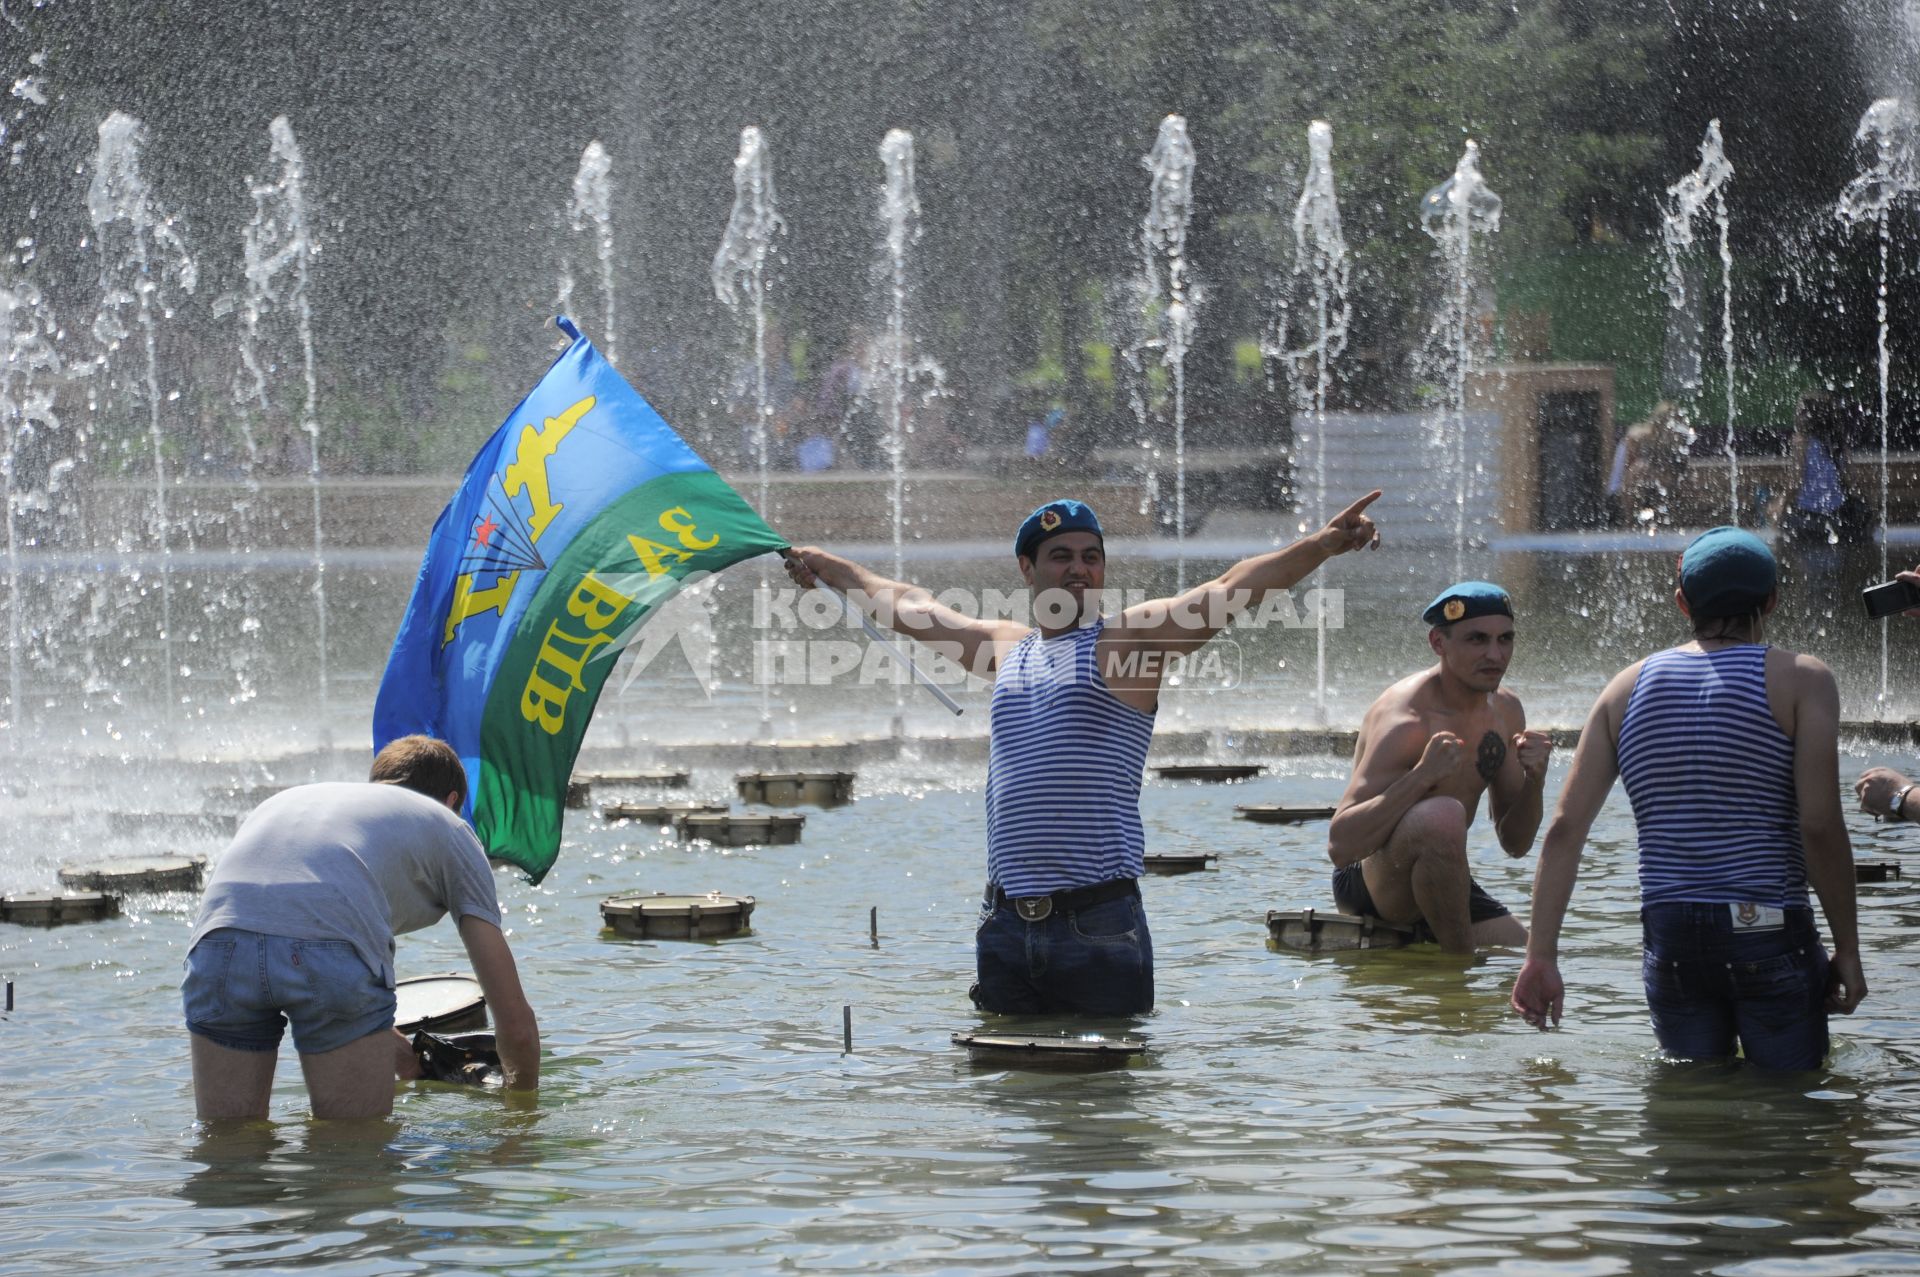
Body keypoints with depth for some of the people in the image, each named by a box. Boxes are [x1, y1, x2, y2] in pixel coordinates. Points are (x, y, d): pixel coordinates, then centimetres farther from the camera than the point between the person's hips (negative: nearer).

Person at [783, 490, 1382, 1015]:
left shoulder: (1128, 640, 1)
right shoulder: (1004, 648, 18)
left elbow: (1230, 590, -13)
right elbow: (906, 606, 34)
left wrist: (1322, 545, -26)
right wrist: (827, 566, 46)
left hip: (1098, 923, -5)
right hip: (1006, 926, 5)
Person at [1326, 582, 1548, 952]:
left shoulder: (1505, 710, 4)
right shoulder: (1404, 718, -23)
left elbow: (1514, 844, 9)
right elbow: (1340, 846, -31)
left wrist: (1534, 782, -11)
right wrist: (1422, 776, -40)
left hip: (1431, 879, 8)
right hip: (1368, 881, -8)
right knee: (1443, 815, -37)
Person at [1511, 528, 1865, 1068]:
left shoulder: (1627, 687, 10)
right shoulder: (1801, 679, -2)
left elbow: (1565, 827, 4)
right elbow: (1820, 826, -12)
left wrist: (1541, 956, 5)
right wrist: (1848, 948, -3)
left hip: (1669, 939, 4)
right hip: (1771, 934, -4)